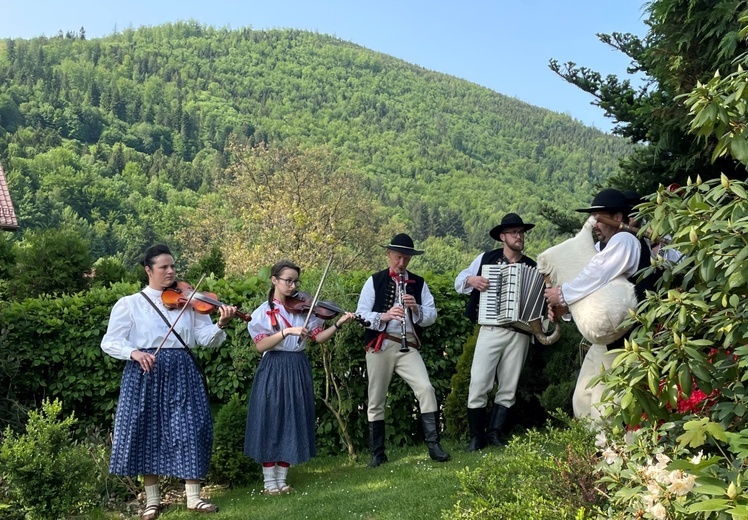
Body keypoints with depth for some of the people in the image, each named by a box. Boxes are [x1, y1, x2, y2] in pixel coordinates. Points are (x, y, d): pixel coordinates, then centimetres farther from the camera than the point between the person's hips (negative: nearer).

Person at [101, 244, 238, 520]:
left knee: (189, 430, -2)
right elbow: (109, 342, -2)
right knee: (147, 432, 3)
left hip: (182, 373, 1)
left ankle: (193, 497, 8)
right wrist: (133, 352, -21)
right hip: (146, 374, -1)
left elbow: (207, 338, 0)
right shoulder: (129, 304, 2)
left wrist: (221, 325, -21)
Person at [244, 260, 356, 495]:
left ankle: (282, 479, 15)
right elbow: (261, 345, -16)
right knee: (269, 422, -1)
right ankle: (269, 481, 8)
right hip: (273, 371, -4)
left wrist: (338, 324, -17)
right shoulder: (263, 312, -3)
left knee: (292, 422, 6)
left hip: (298, 370, 4)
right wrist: (287, 331, -25)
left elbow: (318, 337, -3)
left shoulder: (303, 309, 7)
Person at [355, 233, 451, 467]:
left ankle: (433, 445, -11)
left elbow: (431, 316, 3)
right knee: (376, 400, 4)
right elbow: (361, 315, -4)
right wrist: (384, 316, -21)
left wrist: (416, 309, -17)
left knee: (426, 389, -17)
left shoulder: (419, 283, 9)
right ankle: (378, 453, 16)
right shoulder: (374, 281, 4)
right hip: (380, 347, -1)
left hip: (408, 347, 1)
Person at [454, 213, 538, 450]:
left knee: (508, 388, 5)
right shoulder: (486, 259, 5)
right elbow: (459, 281, 8)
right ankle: (477, 436, 4)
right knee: (479, 383, -7)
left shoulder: (532, 266, 10)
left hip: (519, 333, 2)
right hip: (491, 330, -2)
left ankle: (494, 433, 15)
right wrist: (471, 279, -14)